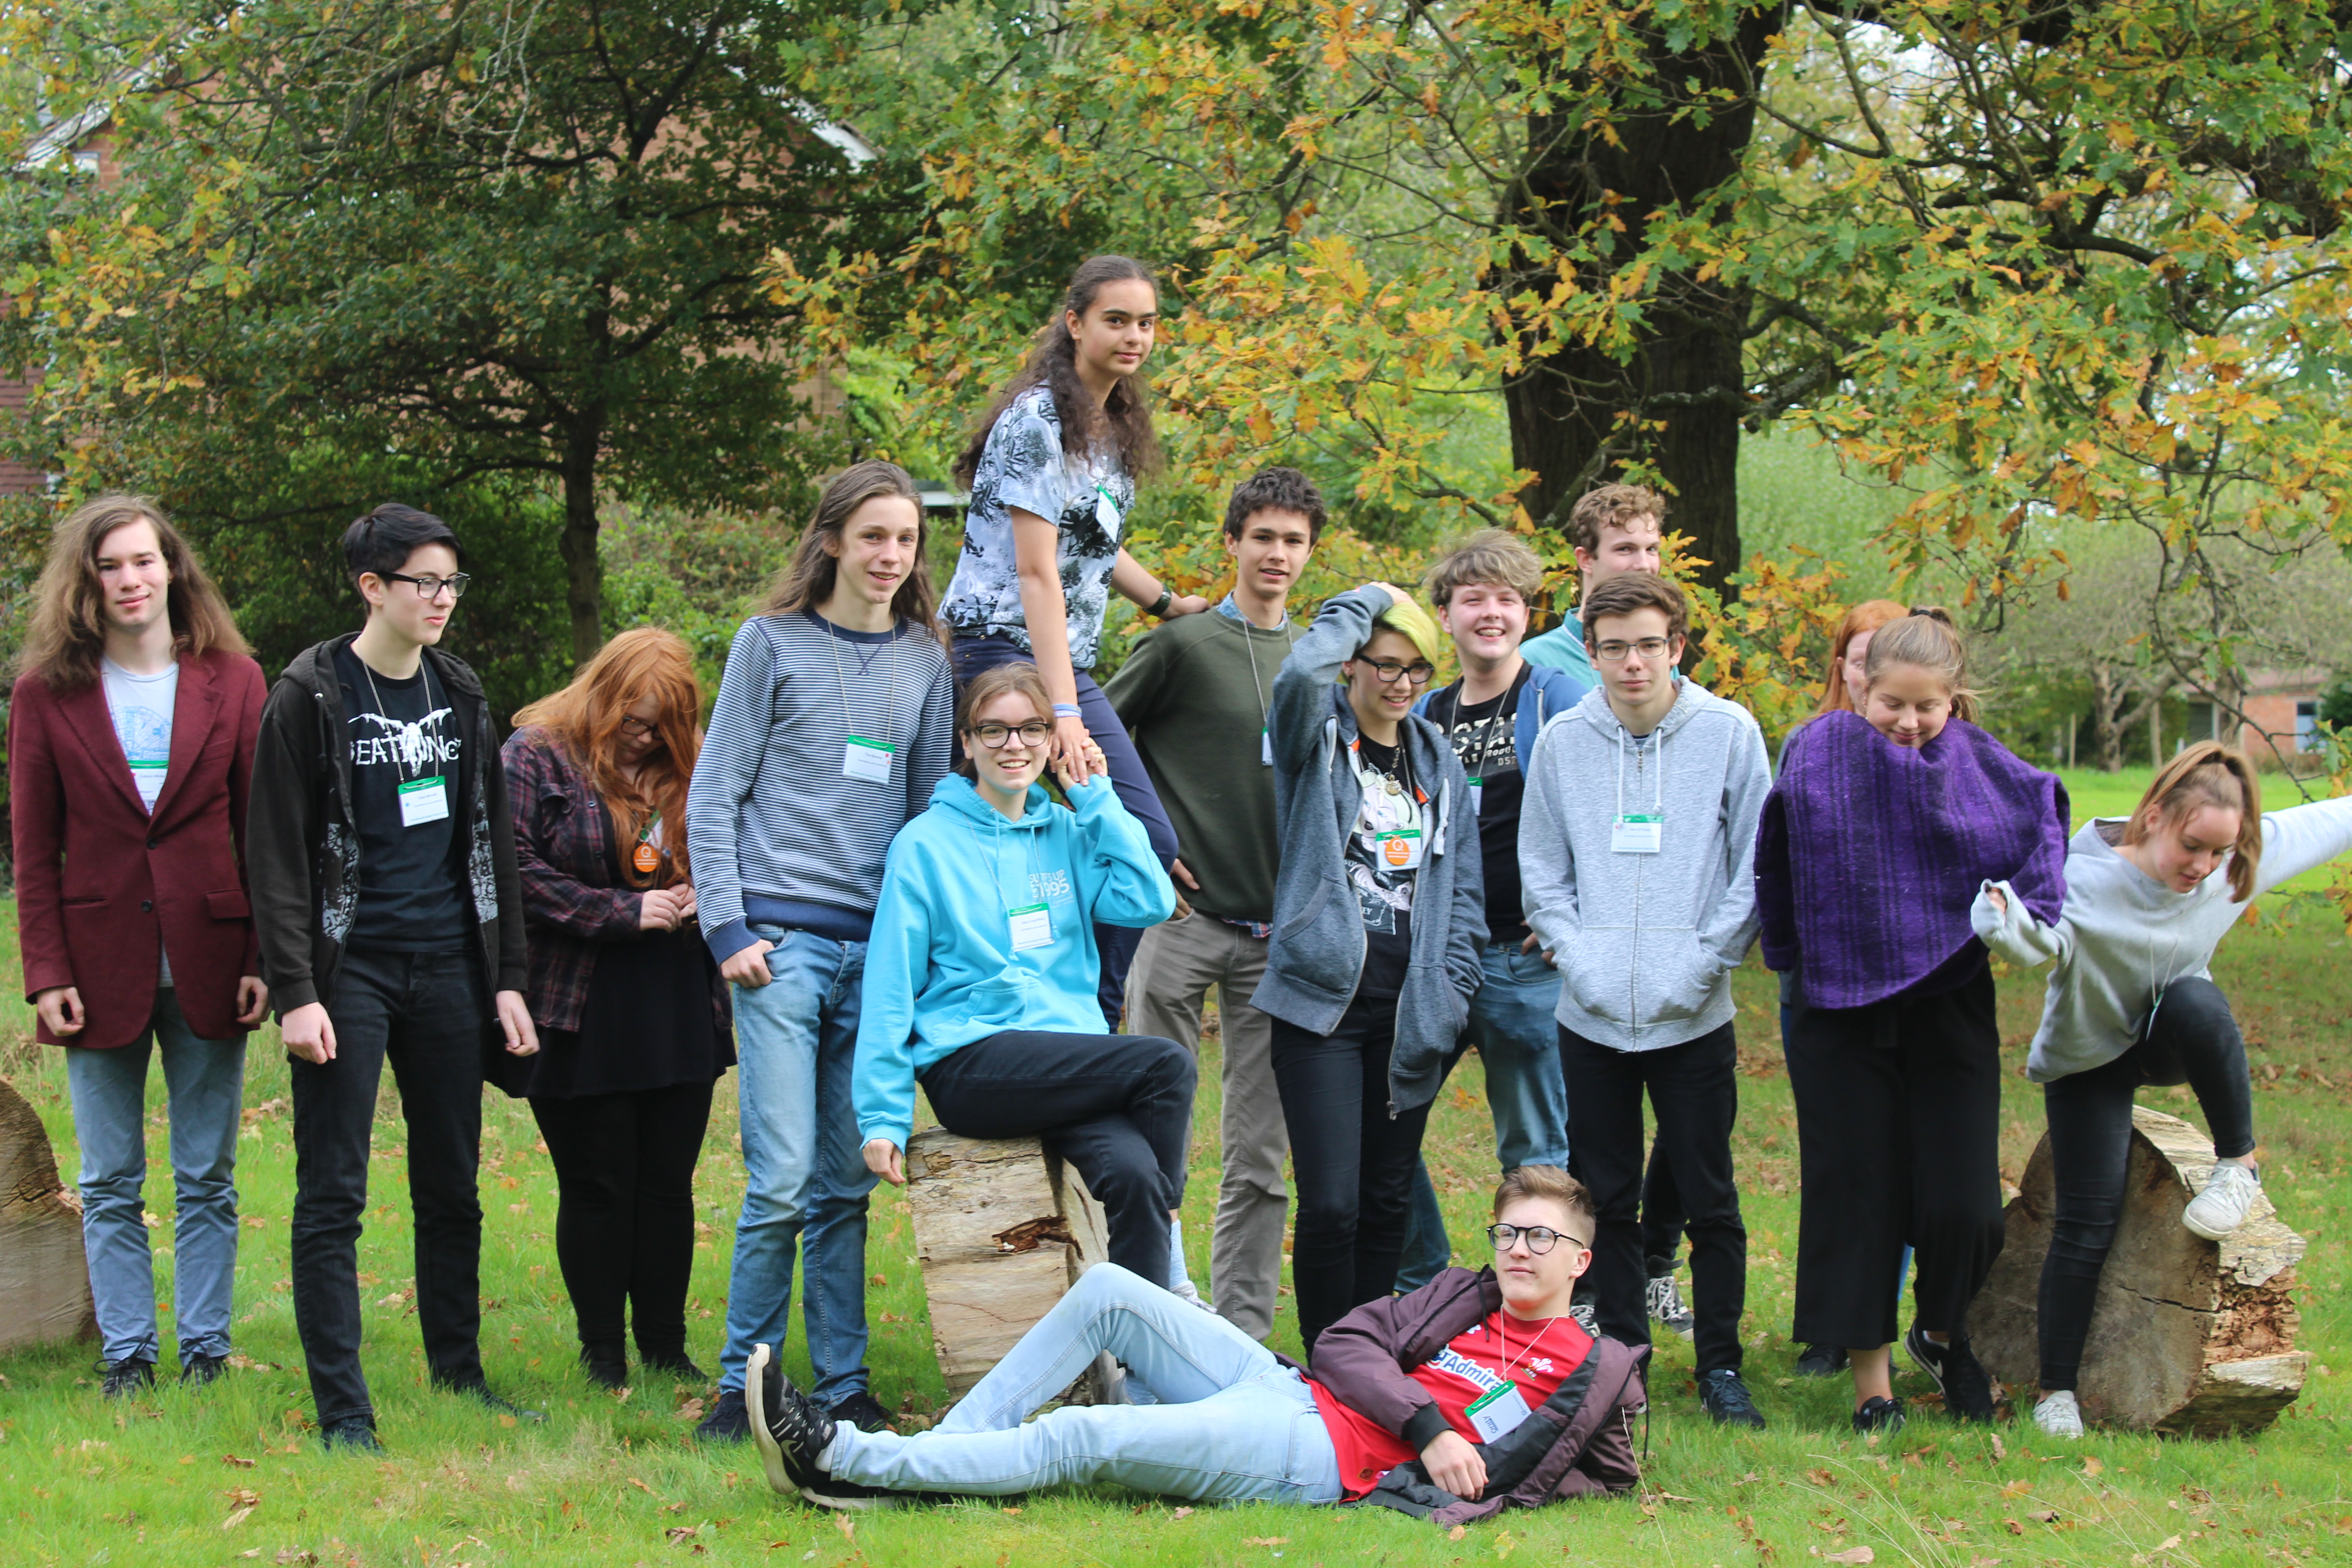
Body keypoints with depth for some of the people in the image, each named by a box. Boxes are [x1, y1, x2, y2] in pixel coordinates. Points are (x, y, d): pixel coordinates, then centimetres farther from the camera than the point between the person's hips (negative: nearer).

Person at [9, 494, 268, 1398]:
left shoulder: (232, 680, 3)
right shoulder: (47, 693, 2)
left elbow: (262, 831, 3)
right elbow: (34, 849, 2)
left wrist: (264, 958, -4)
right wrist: (46, 974, -5)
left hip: (208, 962, 0)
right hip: (101, 964, 0)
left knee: (208, 1180, 6)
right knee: (110, 1185, 6)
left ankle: (206, 1351, 15)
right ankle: (127, 1356, 14)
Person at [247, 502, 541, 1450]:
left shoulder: (460, 696, 12)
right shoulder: (310, 698, -5)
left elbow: (492, 843, 16)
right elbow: (277, 857, -8)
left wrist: (507, 976, 10)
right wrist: (295, 992, -15)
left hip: (446, 971, 5)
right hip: (350, 970, -5)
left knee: (452, 1190, 11)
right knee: (332, 1196, -4)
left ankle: (460, 1377, 21)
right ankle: (343, 1409, -2)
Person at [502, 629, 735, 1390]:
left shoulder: (687, 771, 12)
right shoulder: (536, 757, -3)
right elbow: (516, 871, -13)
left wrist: (704, 898, 0)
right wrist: (623, 912, -15)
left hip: (679, 1015, 4)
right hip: (581, 1025, -4)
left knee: (669, 1183, 7)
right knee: (596, 1186, 3)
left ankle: (666, 1345, 18)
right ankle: (603, 1353, 12)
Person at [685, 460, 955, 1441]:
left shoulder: (925, 663, 13)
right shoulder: (773, 644, 2)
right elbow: (714, 796, 1)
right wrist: (728, 929, -7)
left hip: (880, 947, 4)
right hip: (784, 939, -3)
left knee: (846, 1185, 6)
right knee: (782, 1179, -9)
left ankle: (844, 1386, 12)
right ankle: (744, 1384, 0)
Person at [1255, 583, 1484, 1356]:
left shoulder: (1437, 761, 15)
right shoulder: (1315, 740, 0)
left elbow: (1463, 888, 17)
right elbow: (1299, 675, -24)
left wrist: (1449, 993, 5)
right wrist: (1364, 603, -9)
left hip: (1409, 1011, 5)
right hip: (1323, 1001, -5)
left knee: (1389, 1200, 9)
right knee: (1331, 1202, -11)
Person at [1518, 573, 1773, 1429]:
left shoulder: (1730, 734, -3)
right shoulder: (1562, 741, 3)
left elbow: (1755, 870, -1)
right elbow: (1541, 873, 9)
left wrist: (1701, 964, -10)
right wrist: (1578, 956, -5)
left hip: (1695, 1019, -2)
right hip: (1592, 1017, 2)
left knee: (1709, 1199, 2)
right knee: (1606, 1197, 9)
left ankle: (1720, 1364, 12)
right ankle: (1622, 1353, 21)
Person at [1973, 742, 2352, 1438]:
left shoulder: (2239, 858, -14)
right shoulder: (2085, 882, -29)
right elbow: (2043, 944, -48)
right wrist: (2005, 919, -70)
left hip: (2175, 1042, 3)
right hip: (2088, 1055, -3)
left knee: (2195, 1004, -34)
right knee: (2088, 1221, -11)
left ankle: (2240, 1166, -14)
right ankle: (2057, 1392, 1)